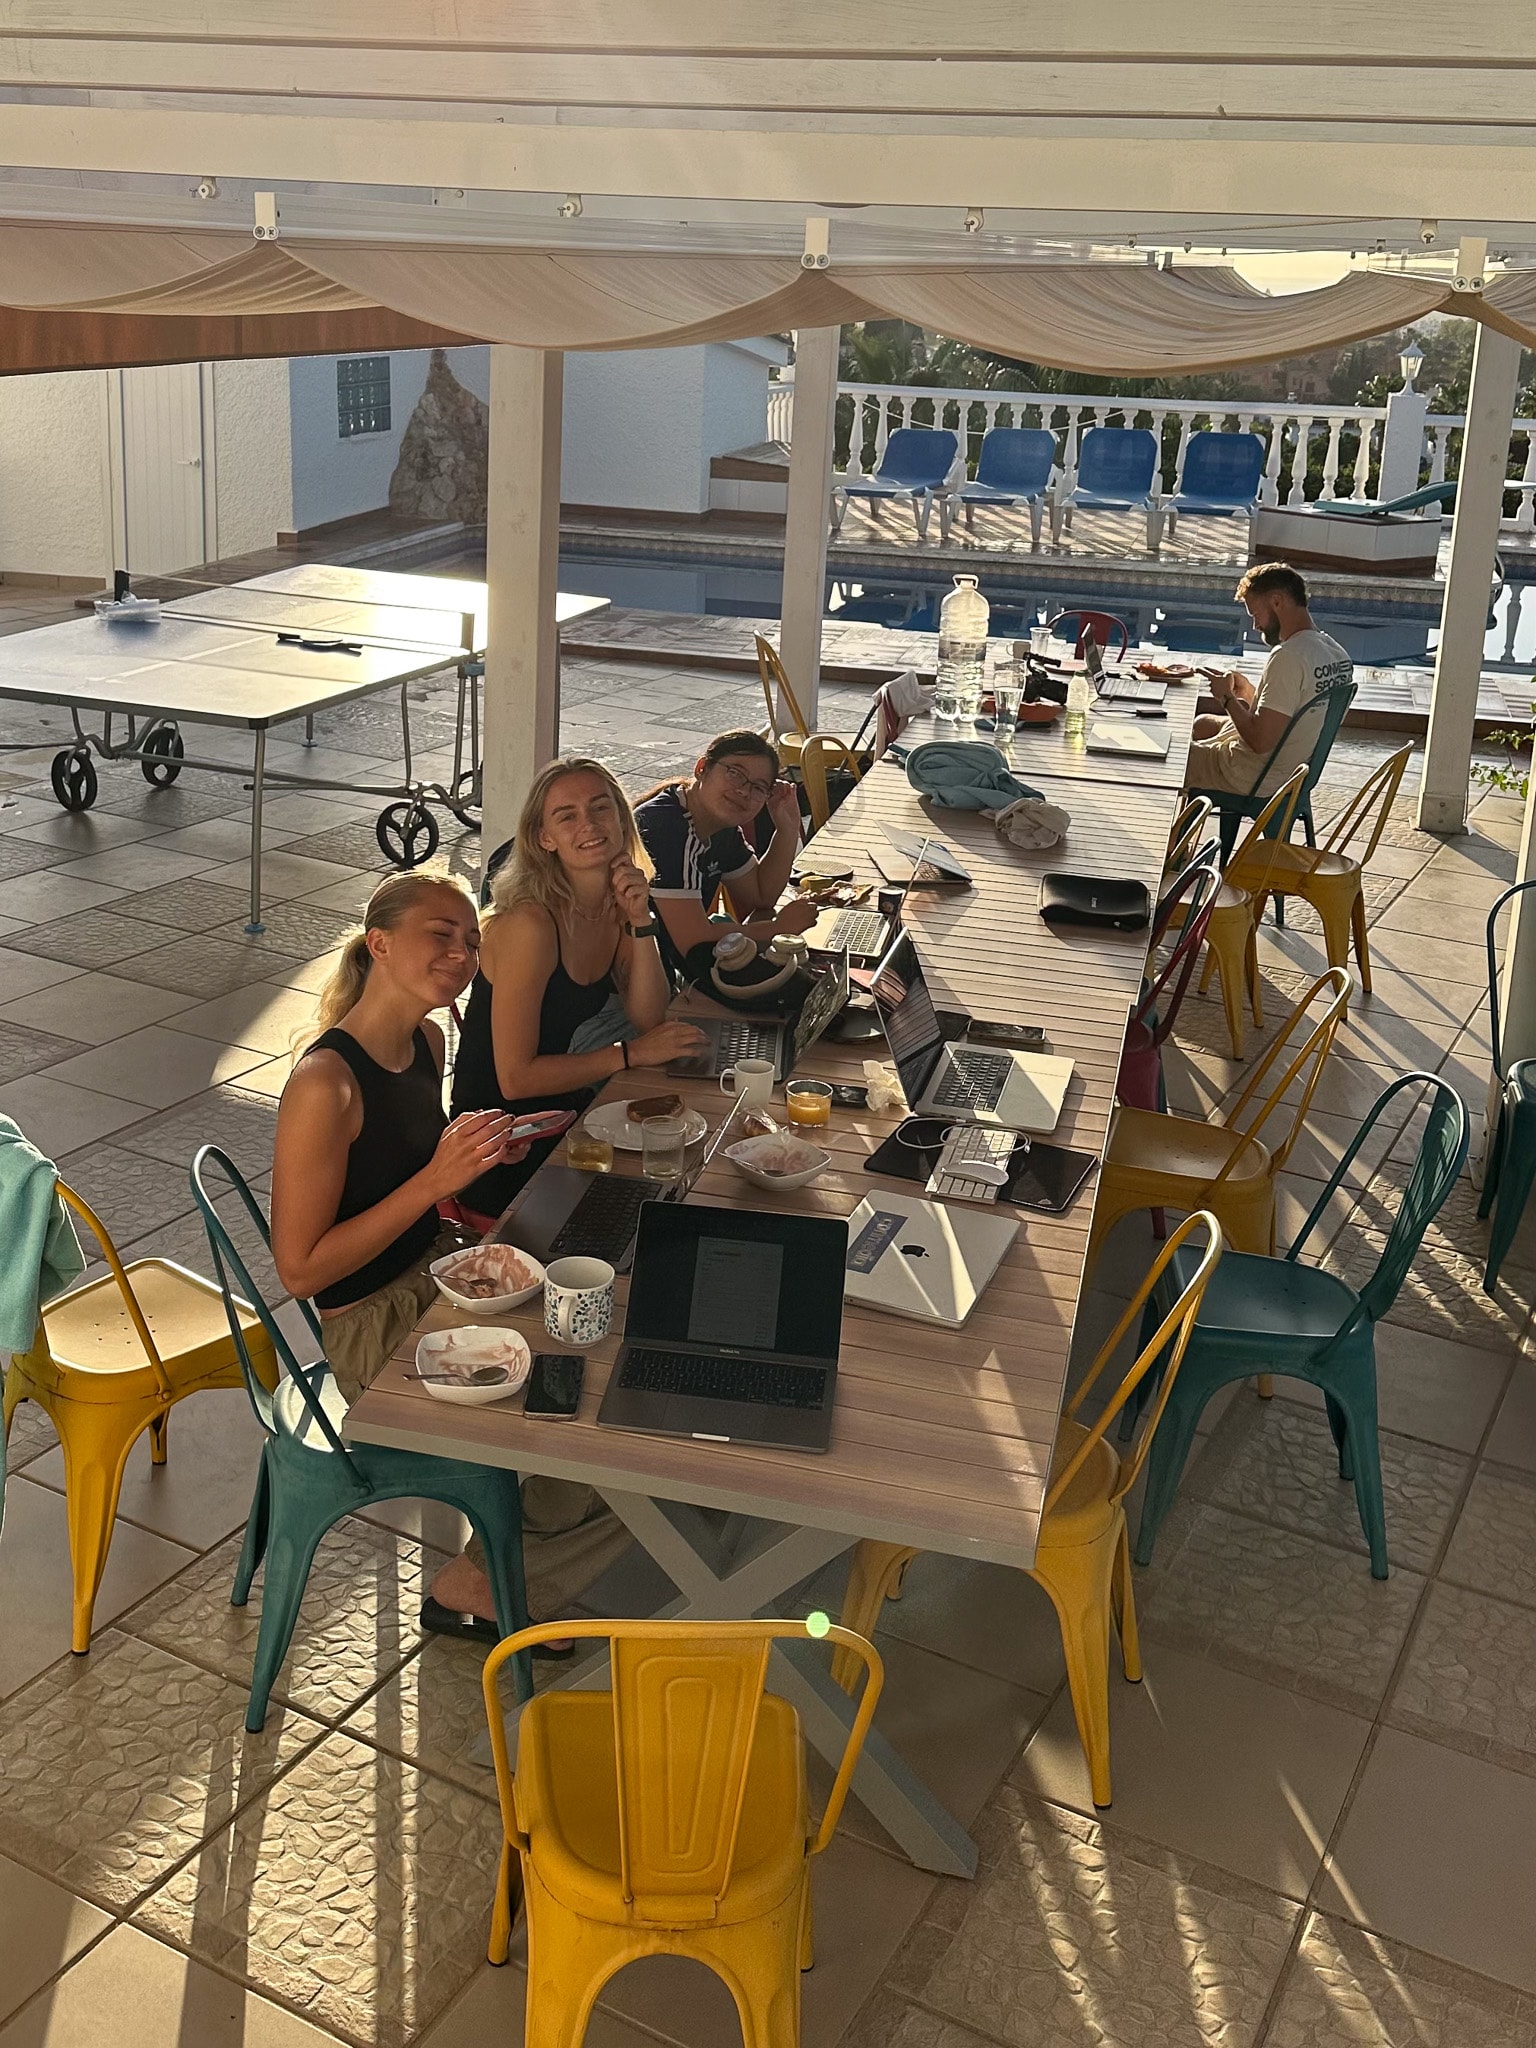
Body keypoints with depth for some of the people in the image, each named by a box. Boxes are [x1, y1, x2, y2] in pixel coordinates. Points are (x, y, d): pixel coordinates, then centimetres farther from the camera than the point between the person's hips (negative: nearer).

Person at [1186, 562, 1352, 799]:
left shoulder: (1289, 657, -29)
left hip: (1253, 779, -10)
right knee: (1202, 724, 31)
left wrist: (1226, 697, -14)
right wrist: (1251, 694, 6)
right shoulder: (1335, 652, 0)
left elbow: (1261, 742, -30)